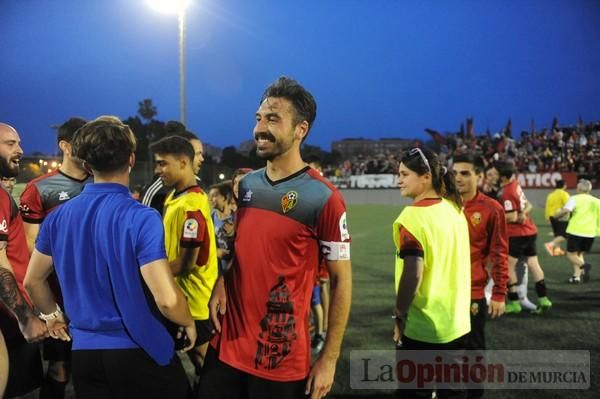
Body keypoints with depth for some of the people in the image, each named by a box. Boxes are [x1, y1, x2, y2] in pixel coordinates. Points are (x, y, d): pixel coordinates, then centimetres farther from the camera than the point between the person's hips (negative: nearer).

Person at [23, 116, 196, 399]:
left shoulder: (58, 217, 0)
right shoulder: (141, 218, -18)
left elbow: (32, 281, 12)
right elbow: (166, 299, -22)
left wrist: (53, 315, 29)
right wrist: (188, 323, -2)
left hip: (83, 351, 5)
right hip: (140, 352, -4)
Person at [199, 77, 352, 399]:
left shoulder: (323, 198, -14)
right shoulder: (245, 185, 5)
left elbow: (341, 280, -10)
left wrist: (329, 358, -10)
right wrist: (220, 283, -2)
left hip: (281, 360, -5)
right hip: (226, 346, 6)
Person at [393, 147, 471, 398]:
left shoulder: (413, 216, -19)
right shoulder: (455, 209, 5)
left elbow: (412, 274, -24)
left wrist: (400, 314, -12)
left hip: (423, 327, -7)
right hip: (457, 322, 7)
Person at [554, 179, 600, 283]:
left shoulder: (575, 198, -2)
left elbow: (566, 210, -18)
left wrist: (556, 215, -1)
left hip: (575, 231, -5)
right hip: (590, 233, 5)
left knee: (571, 254, 3)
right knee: (580, 254, 19)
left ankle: (583, 265, -25)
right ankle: (577, 276, 8)